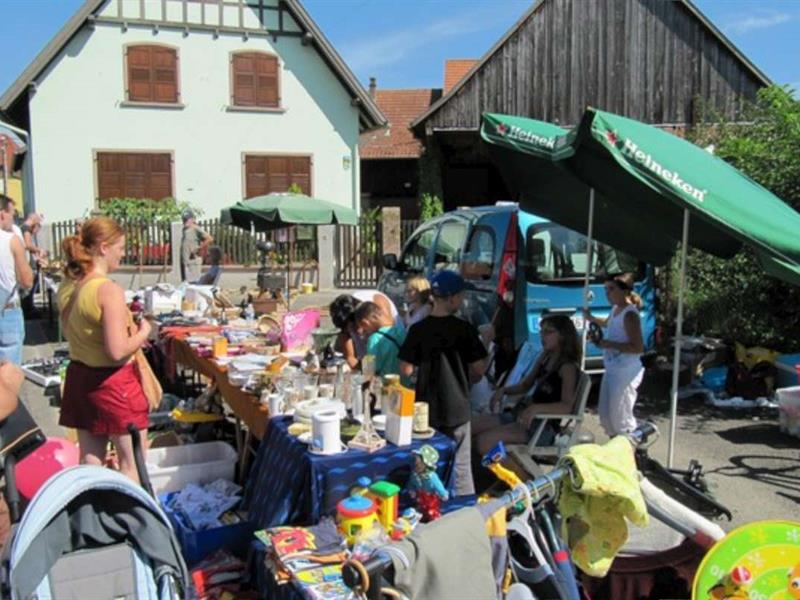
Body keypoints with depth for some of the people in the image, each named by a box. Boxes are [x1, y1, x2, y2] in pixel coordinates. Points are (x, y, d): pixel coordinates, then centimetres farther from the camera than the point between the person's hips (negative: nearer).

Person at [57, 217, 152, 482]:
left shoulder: (68, 286, 2)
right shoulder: (109, 290, -22)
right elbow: (118, 351, -26)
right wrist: (143, 332, -8)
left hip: (79, 377, 8)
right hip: (113, 383, -8)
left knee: (90, 460, 17)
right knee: (132, 463, 8)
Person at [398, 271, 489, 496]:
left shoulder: (418, 329, -8)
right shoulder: (464, 329, -11)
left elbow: (406, 370, -7)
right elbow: (479, 369, -8)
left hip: (426, 408, 2)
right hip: (456, 408, -1)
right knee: (461, 467, 10)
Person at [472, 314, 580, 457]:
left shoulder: (568, 367, -13)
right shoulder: (545, 357, 11)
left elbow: (567, 406, -25)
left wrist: (535, 408, -39)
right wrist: (503, 390, 2)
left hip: (543, 426, -9)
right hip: (520, 413, 9)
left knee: (484, 441, -26)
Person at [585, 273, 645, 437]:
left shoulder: (630, 314, -18)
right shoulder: (615, 309, 9)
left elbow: (638, 348, -24)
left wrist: (609, 344, -24)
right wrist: (591, 318, 18)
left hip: (626, 372, -10)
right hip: (611, 370, 10)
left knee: (620, 416, -5)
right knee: (605, 413, 18)